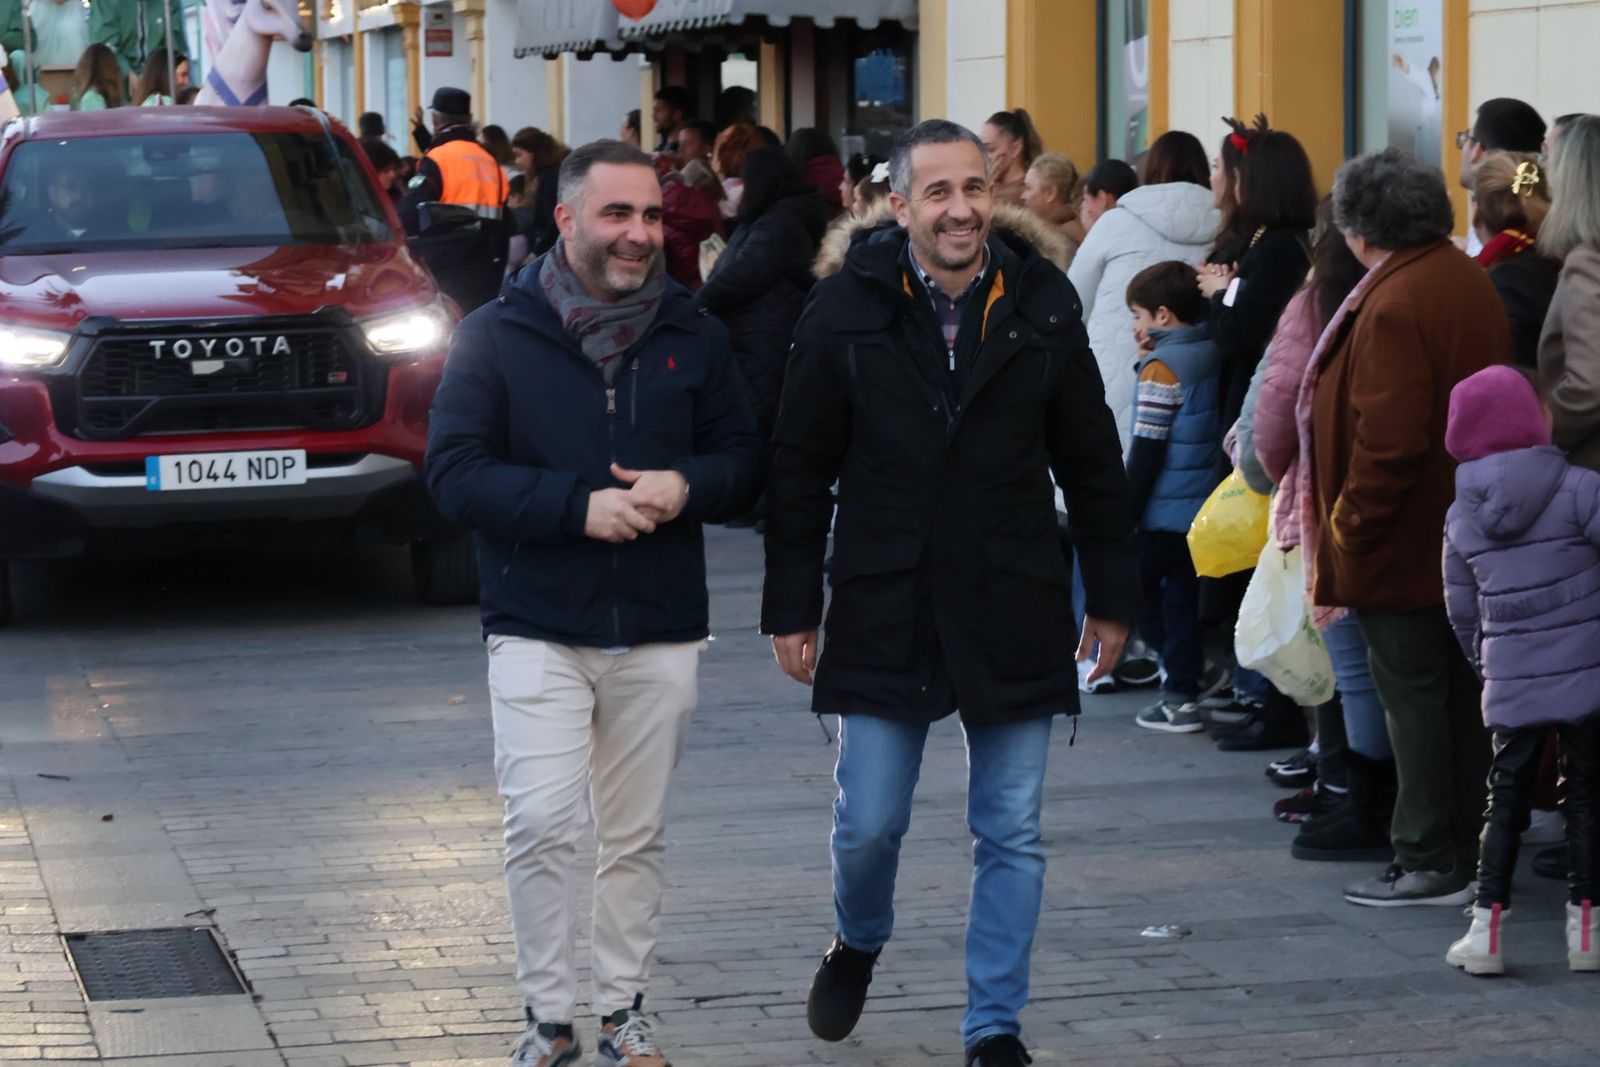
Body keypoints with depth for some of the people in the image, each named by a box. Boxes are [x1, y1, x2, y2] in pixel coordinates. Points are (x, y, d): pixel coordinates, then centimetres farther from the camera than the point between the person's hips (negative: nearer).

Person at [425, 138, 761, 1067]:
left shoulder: (694, 338, 8)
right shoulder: (498, 336, -2)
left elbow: (745, 461, 10)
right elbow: (456, 474, -8)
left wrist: (685, 486, -13)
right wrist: (579, 505, -19)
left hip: (660, 636, 3)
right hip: (538, 631, -3)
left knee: (638, 837, 9)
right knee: (541, 826, -10)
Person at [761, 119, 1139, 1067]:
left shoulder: (1042, 308, 0)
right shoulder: (847, 312, -4)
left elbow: (1092, 464, 8)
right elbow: (802, 472, 1)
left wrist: (1113, 596, 8)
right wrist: (793, 607, 1)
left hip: (1014, 615, 1)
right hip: (885, 612, -1)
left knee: (1013, 835, 4)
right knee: (869, 823, 3)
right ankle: (858, 944, 35)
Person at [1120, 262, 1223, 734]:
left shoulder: (1161, 368, -15)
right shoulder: (1210, 354, 7)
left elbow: (1147, 449, -15)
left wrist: (1127, 511, -9)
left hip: (1165, 512, -7)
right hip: (1204, 508, 7)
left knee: (1137, 589, 5)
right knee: (1184, 600, 11)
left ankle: (1179, 682, 0)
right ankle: (1183, 691, 12)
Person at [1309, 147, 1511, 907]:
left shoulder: (1392, 306, -21)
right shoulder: (1471, 284, 8)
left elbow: (1388, 441, -26)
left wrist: (1347, 532, -14)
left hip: (1404, 550, -9)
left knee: (1414, 700, -2)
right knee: (1460, 696, 14)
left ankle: (1430, 865, 2)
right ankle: (1466, 854, 21)